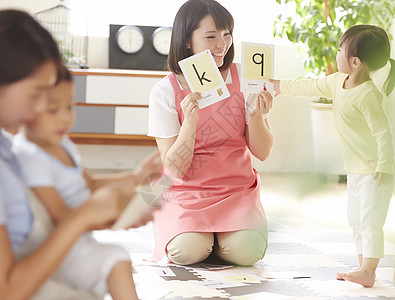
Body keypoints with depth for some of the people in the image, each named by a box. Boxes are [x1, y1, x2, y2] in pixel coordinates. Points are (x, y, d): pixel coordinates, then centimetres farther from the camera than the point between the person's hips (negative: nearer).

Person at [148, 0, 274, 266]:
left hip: (238, 188, 1)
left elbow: (263, 152, -1)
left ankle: (216, 235, 9)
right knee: (187, 251, -28)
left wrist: (256, 116, -20)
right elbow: (174, 169, -11)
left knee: (247, 251, -26)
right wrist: (190, 123, -26)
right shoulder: (165, 92, -7)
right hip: (187, 192, -1)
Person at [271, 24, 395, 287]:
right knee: (356, 219, 14)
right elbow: (313, 87, 21)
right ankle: (364, 268, 21)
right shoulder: (338, 81, 4)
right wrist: (280, 86, 28)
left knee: (370, 219, -12)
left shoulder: (368, 95, -24)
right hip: (356, 168, 10)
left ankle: (368, 271, -10)